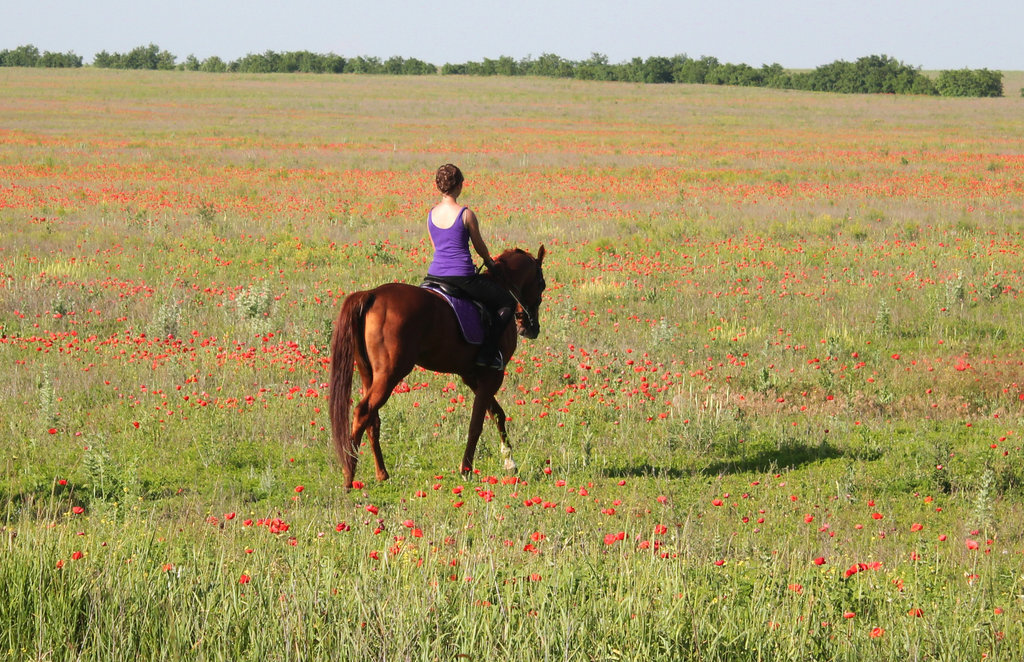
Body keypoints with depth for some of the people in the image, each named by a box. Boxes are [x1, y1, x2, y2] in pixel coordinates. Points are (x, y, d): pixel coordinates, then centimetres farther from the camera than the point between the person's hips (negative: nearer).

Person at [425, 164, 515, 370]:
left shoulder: (431, 215, 5)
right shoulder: (466, 214, -11)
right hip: (463, 278, -6)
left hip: (434, 274, 6)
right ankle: (487, 353, 2)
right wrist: (489, 262, 24)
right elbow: (479, 246, 3)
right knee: (508, 302, 10)